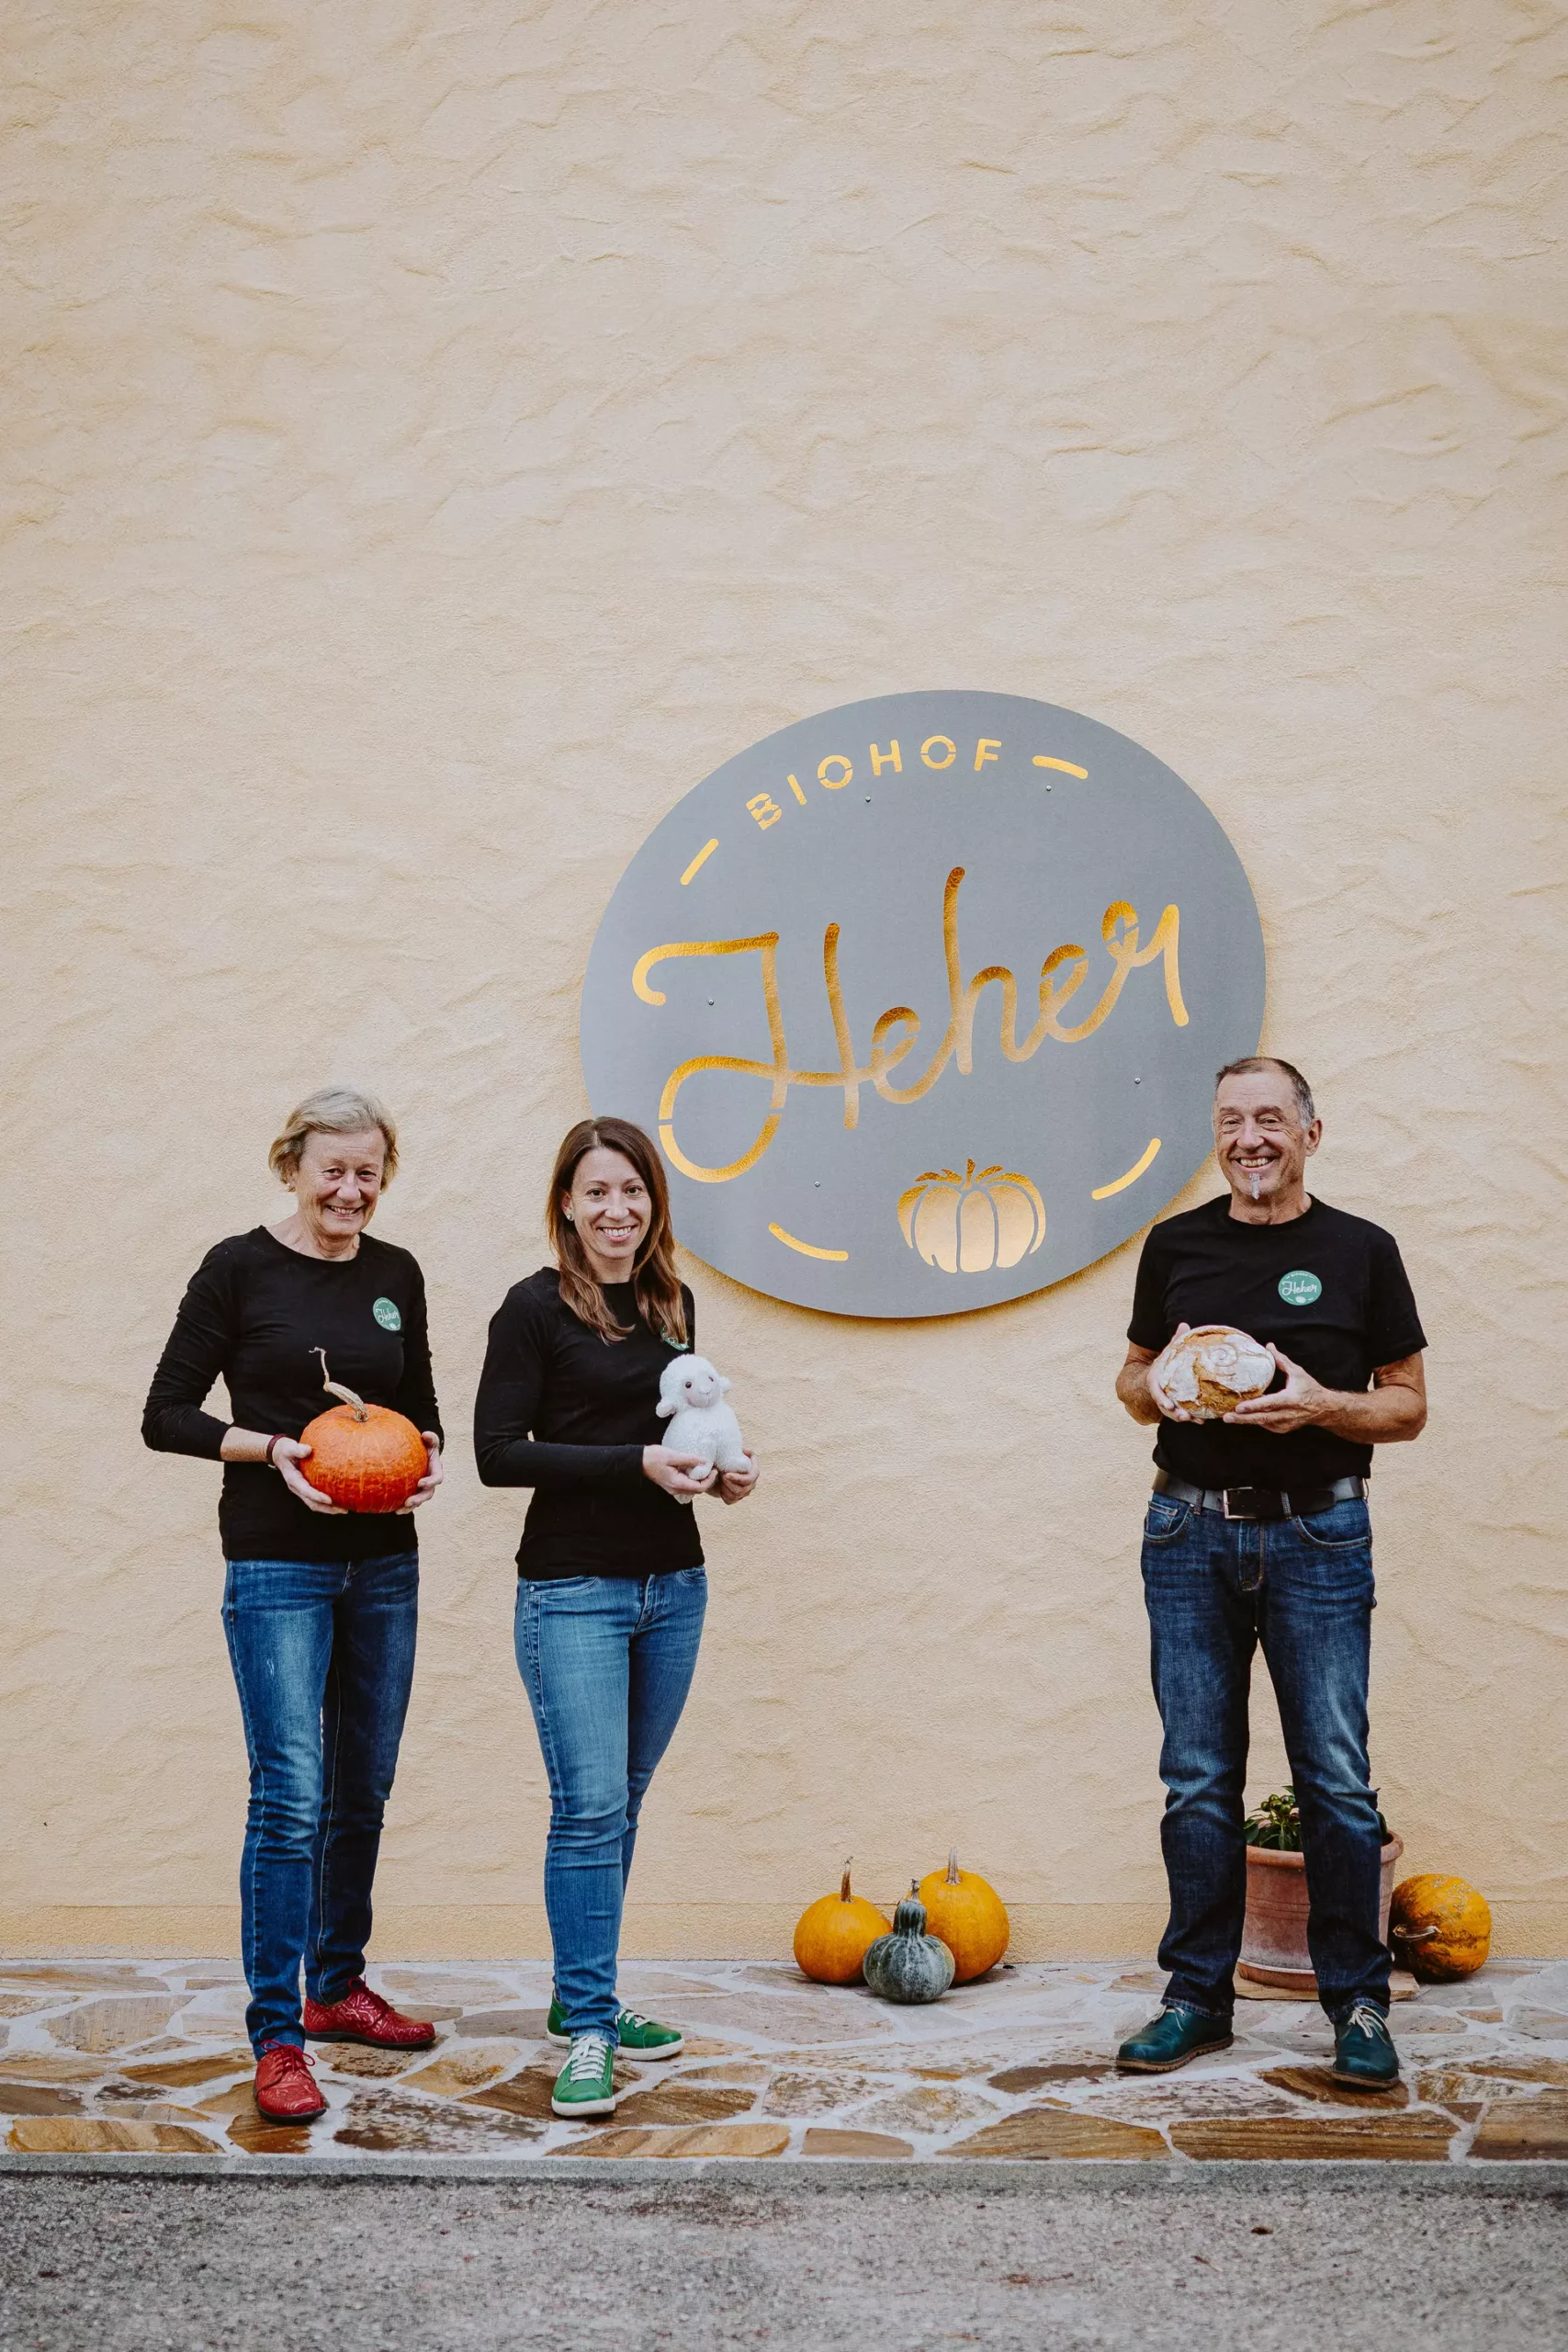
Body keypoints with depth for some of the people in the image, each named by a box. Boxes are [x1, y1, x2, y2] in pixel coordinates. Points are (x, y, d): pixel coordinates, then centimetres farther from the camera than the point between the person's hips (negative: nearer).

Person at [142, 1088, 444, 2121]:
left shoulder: (397, 1276, 8)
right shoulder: (240, 1269, -5)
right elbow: (166, 1417, -4)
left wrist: (429, 1459, -4)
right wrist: (276, 1447, -17)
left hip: (383, 1562, 5)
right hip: (277, 1566, -5)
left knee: (365, 1792, 13)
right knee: (292, 1796, -9)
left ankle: (337, 1987, 30)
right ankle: (277, 2039, -1)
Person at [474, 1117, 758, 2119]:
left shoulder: (672, 1303, 10)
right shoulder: (537, 1308, -7)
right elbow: (498, 1452, -12)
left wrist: (718, 1469, 2)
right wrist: (637, 1462, -18)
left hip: (673, 1585, 6)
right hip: (574, 1590, -6)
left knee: (621, 1801, 13)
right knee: (589, 1805, -9)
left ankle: (584, 1998, 26)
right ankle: (586, 2032, 0)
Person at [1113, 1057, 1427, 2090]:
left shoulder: (1360, 1250, 3)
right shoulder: (1177, 1246, 9)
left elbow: (1409, 1406, 5)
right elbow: (1134, 1377, 18)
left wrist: (1322, 1403, -13)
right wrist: (1158, 1386, -5)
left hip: (1317, 1535, -2)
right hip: (1190, 1531, 2)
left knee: (1336, 1776, -2)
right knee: (1198, 1779, 6)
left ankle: (1359, 2004, 13)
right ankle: (1199, 1995, 17)